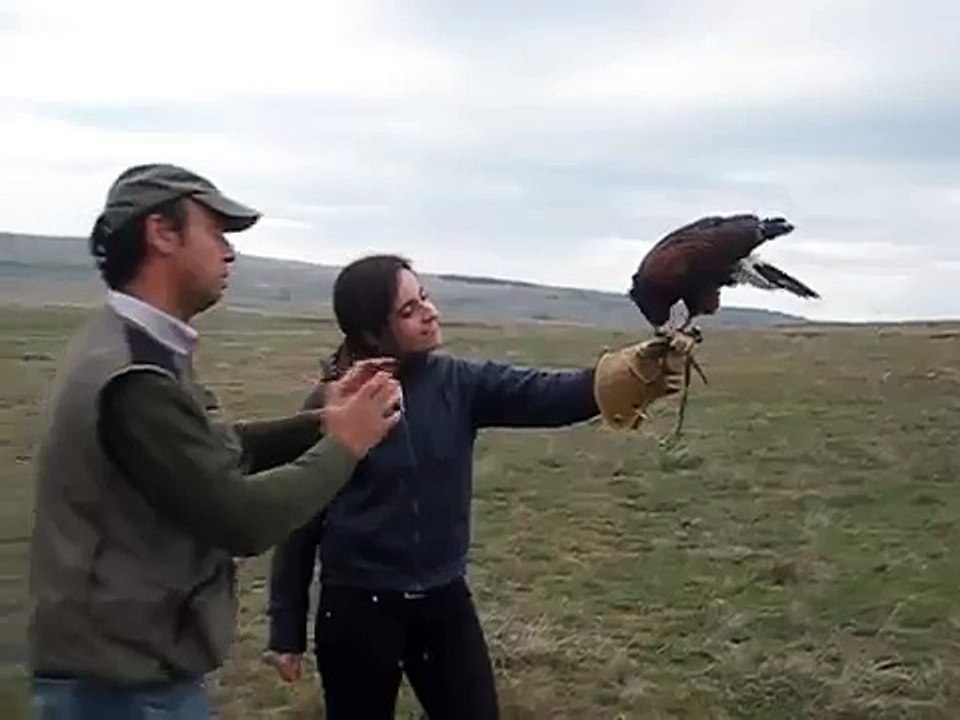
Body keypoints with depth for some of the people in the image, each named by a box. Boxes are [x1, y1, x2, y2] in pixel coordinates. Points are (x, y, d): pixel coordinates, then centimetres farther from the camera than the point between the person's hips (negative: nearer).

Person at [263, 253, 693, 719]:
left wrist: (635, 373, -36)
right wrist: (287, 629, -3)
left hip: (445, 601, 4)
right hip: (357, 608, -3)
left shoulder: (459, 384, -2)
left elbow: (546, 395, -18)